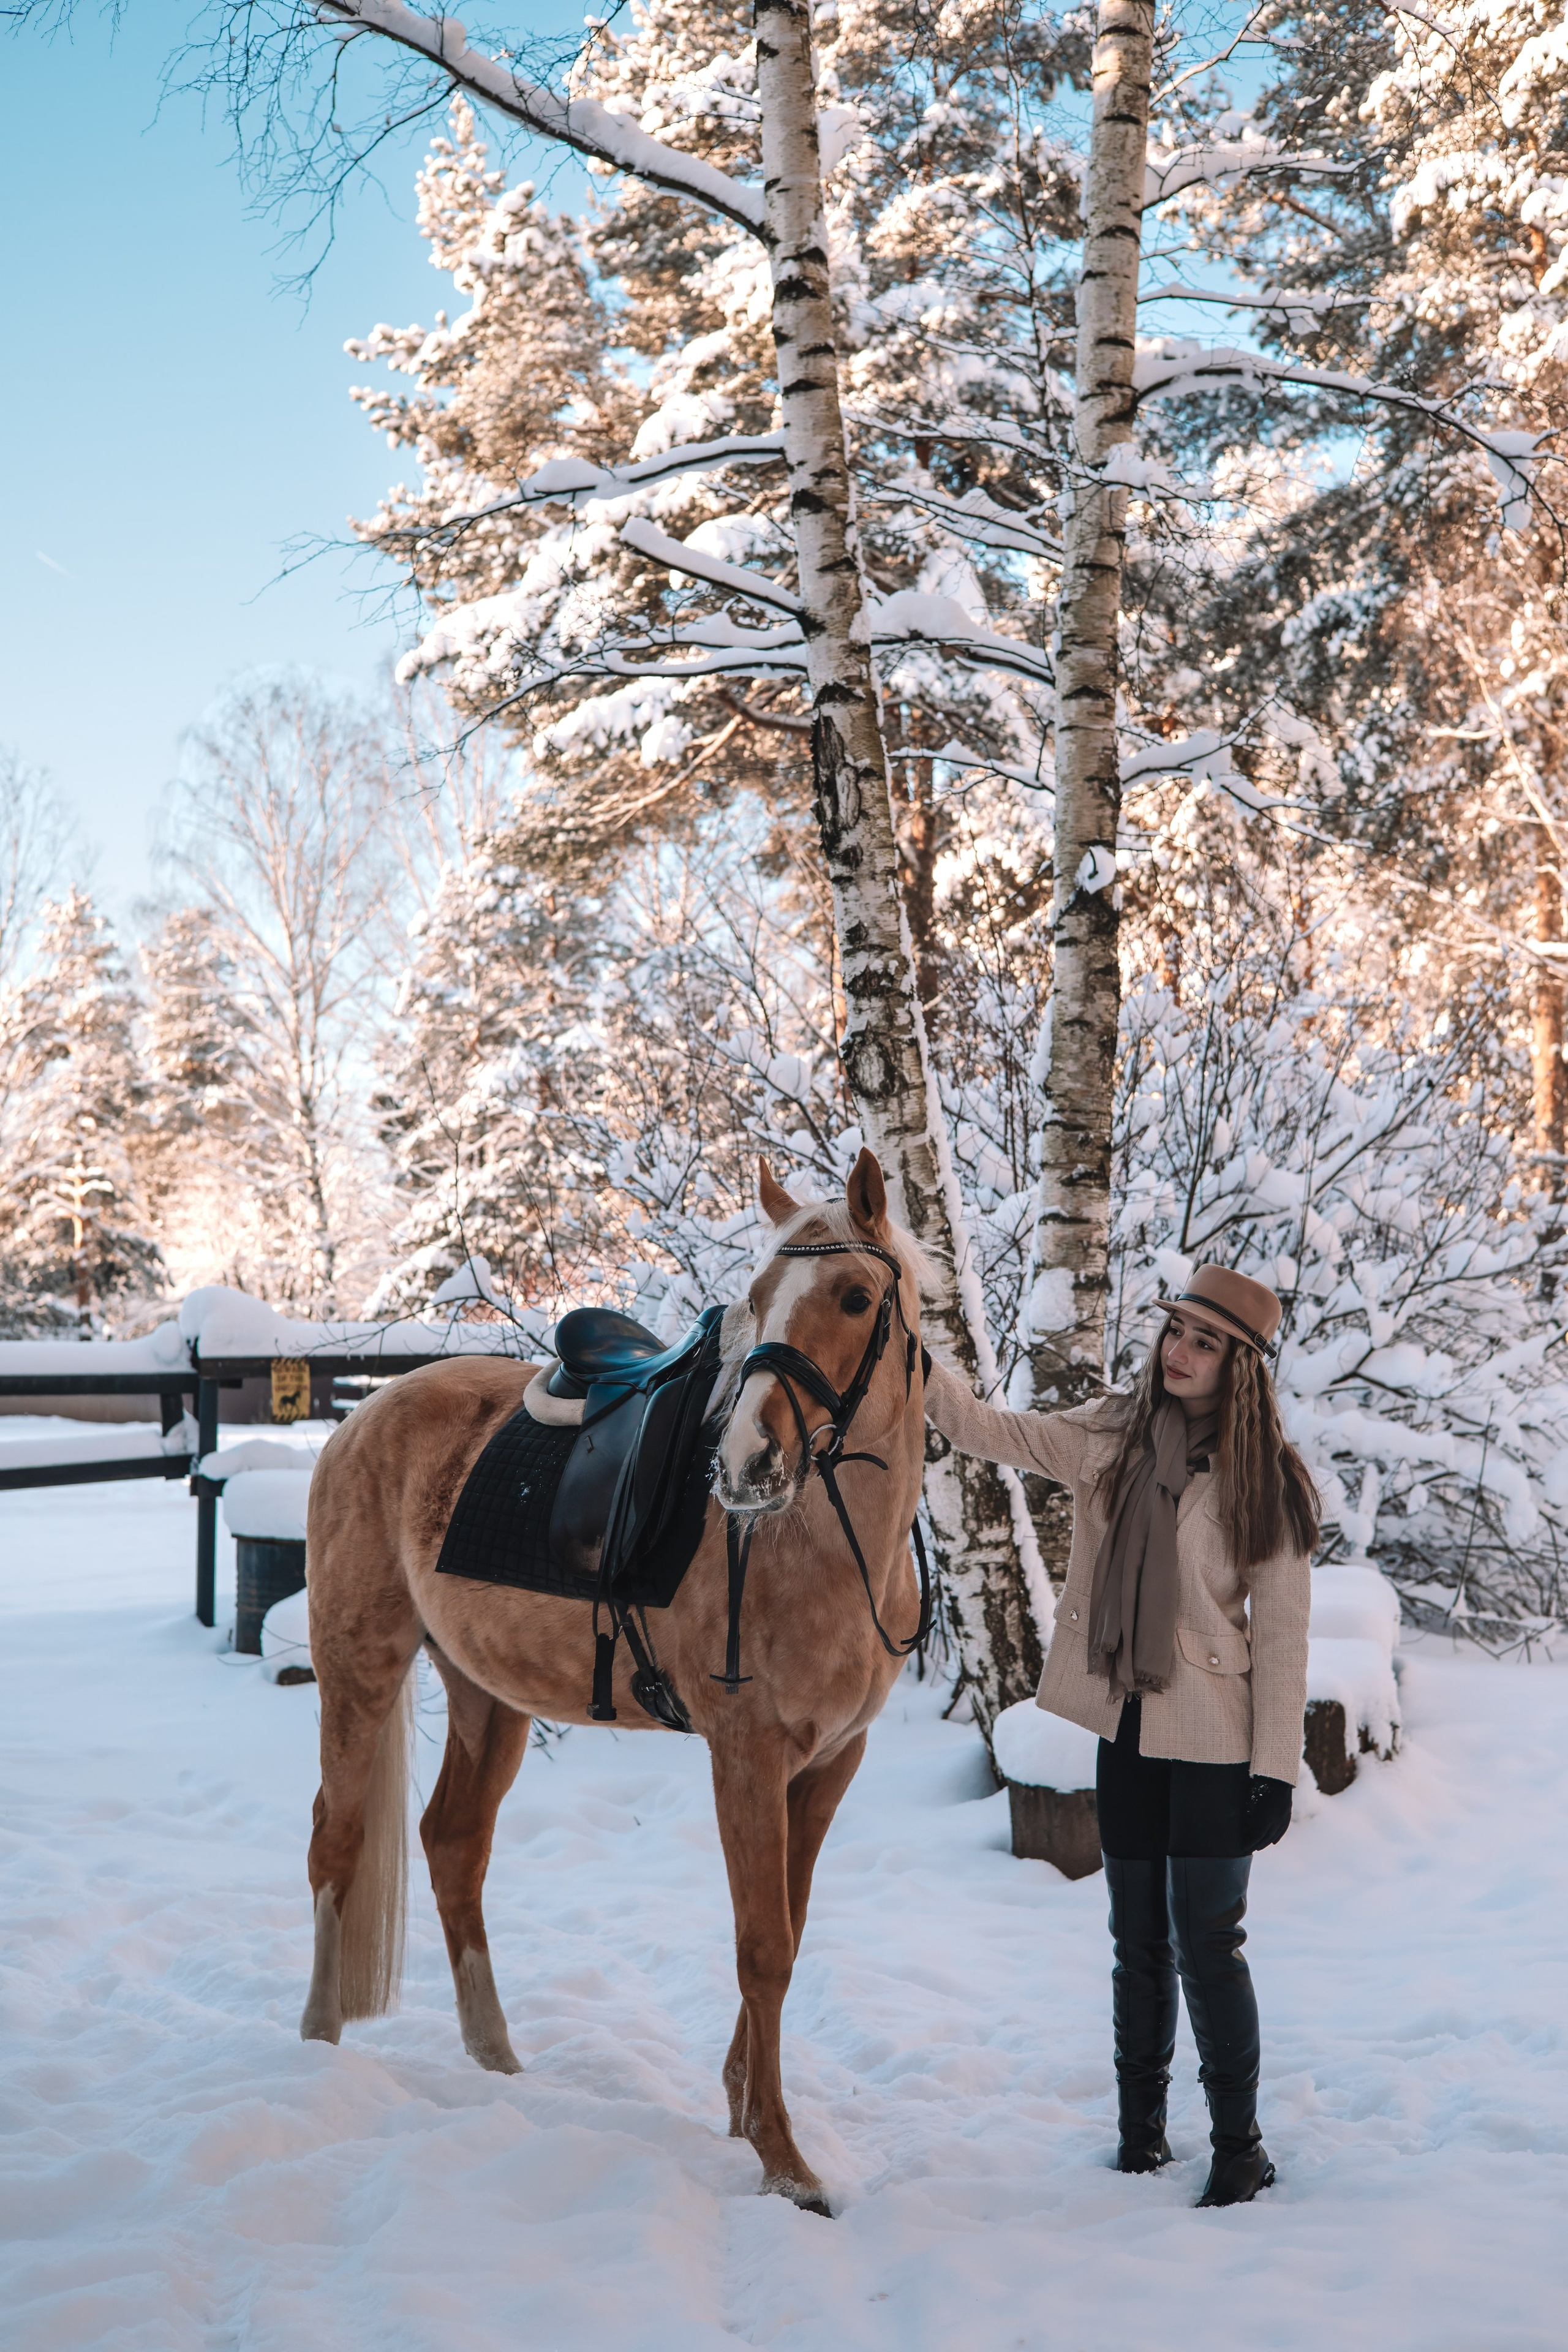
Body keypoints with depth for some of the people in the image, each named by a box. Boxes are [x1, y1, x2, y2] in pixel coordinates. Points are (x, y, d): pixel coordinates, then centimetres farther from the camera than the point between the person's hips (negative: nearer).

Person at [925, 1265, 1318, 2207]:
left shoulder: (1266, 1476, -9)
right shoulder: (1112, 1438, 2)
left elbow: (1282, 1631, -9)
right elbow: (990, 1430, 3)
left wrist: (1277, 1767, -11)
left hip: (1213, 1739, -4)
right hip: (1126, 1728, 4)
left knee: (1208, 1946, -1)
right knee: (1139, 1942, 15)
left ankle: (1240, 2145, 15)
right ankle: (1141, 2126, 29)